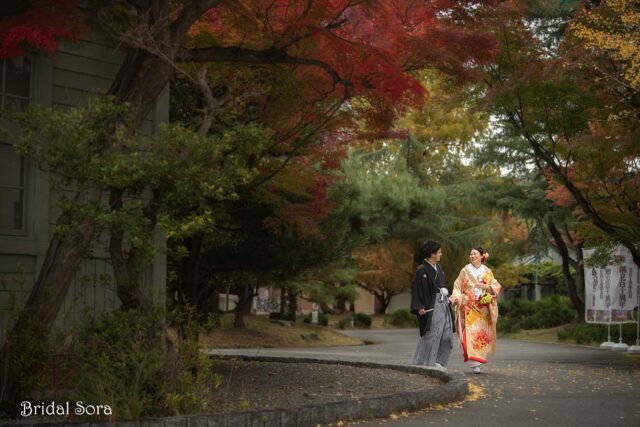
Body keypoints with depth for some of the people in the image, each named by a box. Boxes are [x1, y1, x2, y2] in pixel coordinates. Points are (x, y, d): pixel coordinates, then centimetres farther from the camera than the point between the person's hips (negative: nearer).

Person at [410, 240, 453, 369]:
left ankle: (438, 361, 14)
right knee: (430, 336, -6)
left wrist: (448, 296, 8)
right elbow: (415, 290, -12)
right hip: (431, 307, -8)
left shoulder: (438, 269, 14)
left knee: (447, 336, 5)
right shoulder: (422, 271, -11)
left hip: (443, 305, 8)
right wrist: (419, 307, -19)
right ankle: (420, 363, 4)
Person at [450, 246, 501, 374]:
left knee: (482, 334, 1)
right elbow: (458, 287, 3)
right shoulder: (465, 271, 5)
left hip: (483, 308, 2)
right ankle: (474, 363, -18)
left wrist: (486, 287, -13)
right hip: (469, 307, -2)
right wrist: (455, 297, -14)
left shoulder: (487, 271, 10)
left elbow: (496, 286, 5)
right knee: (471, 333, -14)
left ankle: (480, 359, 13)